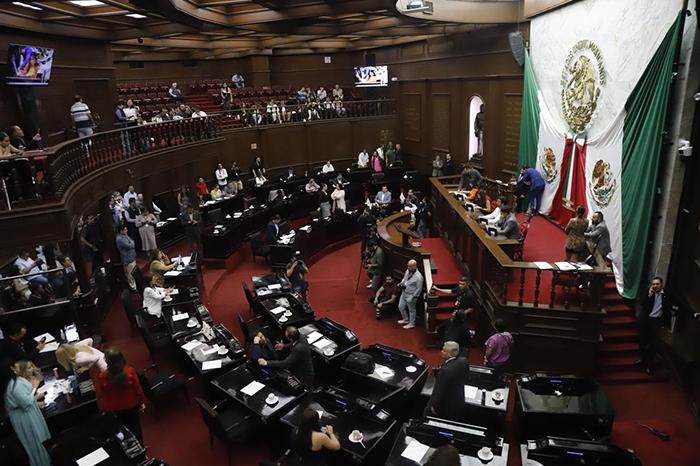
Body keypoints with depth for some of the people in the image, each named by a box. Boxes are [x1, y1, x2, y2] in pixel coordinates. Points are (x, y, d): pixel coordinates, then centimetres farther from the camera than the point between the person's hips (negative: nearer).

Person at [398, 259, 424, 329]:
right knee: (401, 307, 21)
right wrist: (401, 283, 0)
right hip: (404, 293, 8)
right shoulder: (408, 271, -5)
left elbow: (419, 289, -22)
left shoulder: (418, 277, -29)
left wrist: (412, 297, -17)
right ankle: (406, 319, 45)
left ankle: (412, 324, 34)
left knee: (411, 310, 12)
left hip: (410, 296, -8)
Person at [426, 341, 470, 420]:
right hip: (459, 402, 7)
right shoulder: (464, 361, -13)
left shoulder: (446, 370, -36)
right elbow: (466, 381, 3)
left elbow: (439, 390, -24)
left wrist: (433, 405, -11)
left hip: (445, 406, -7)